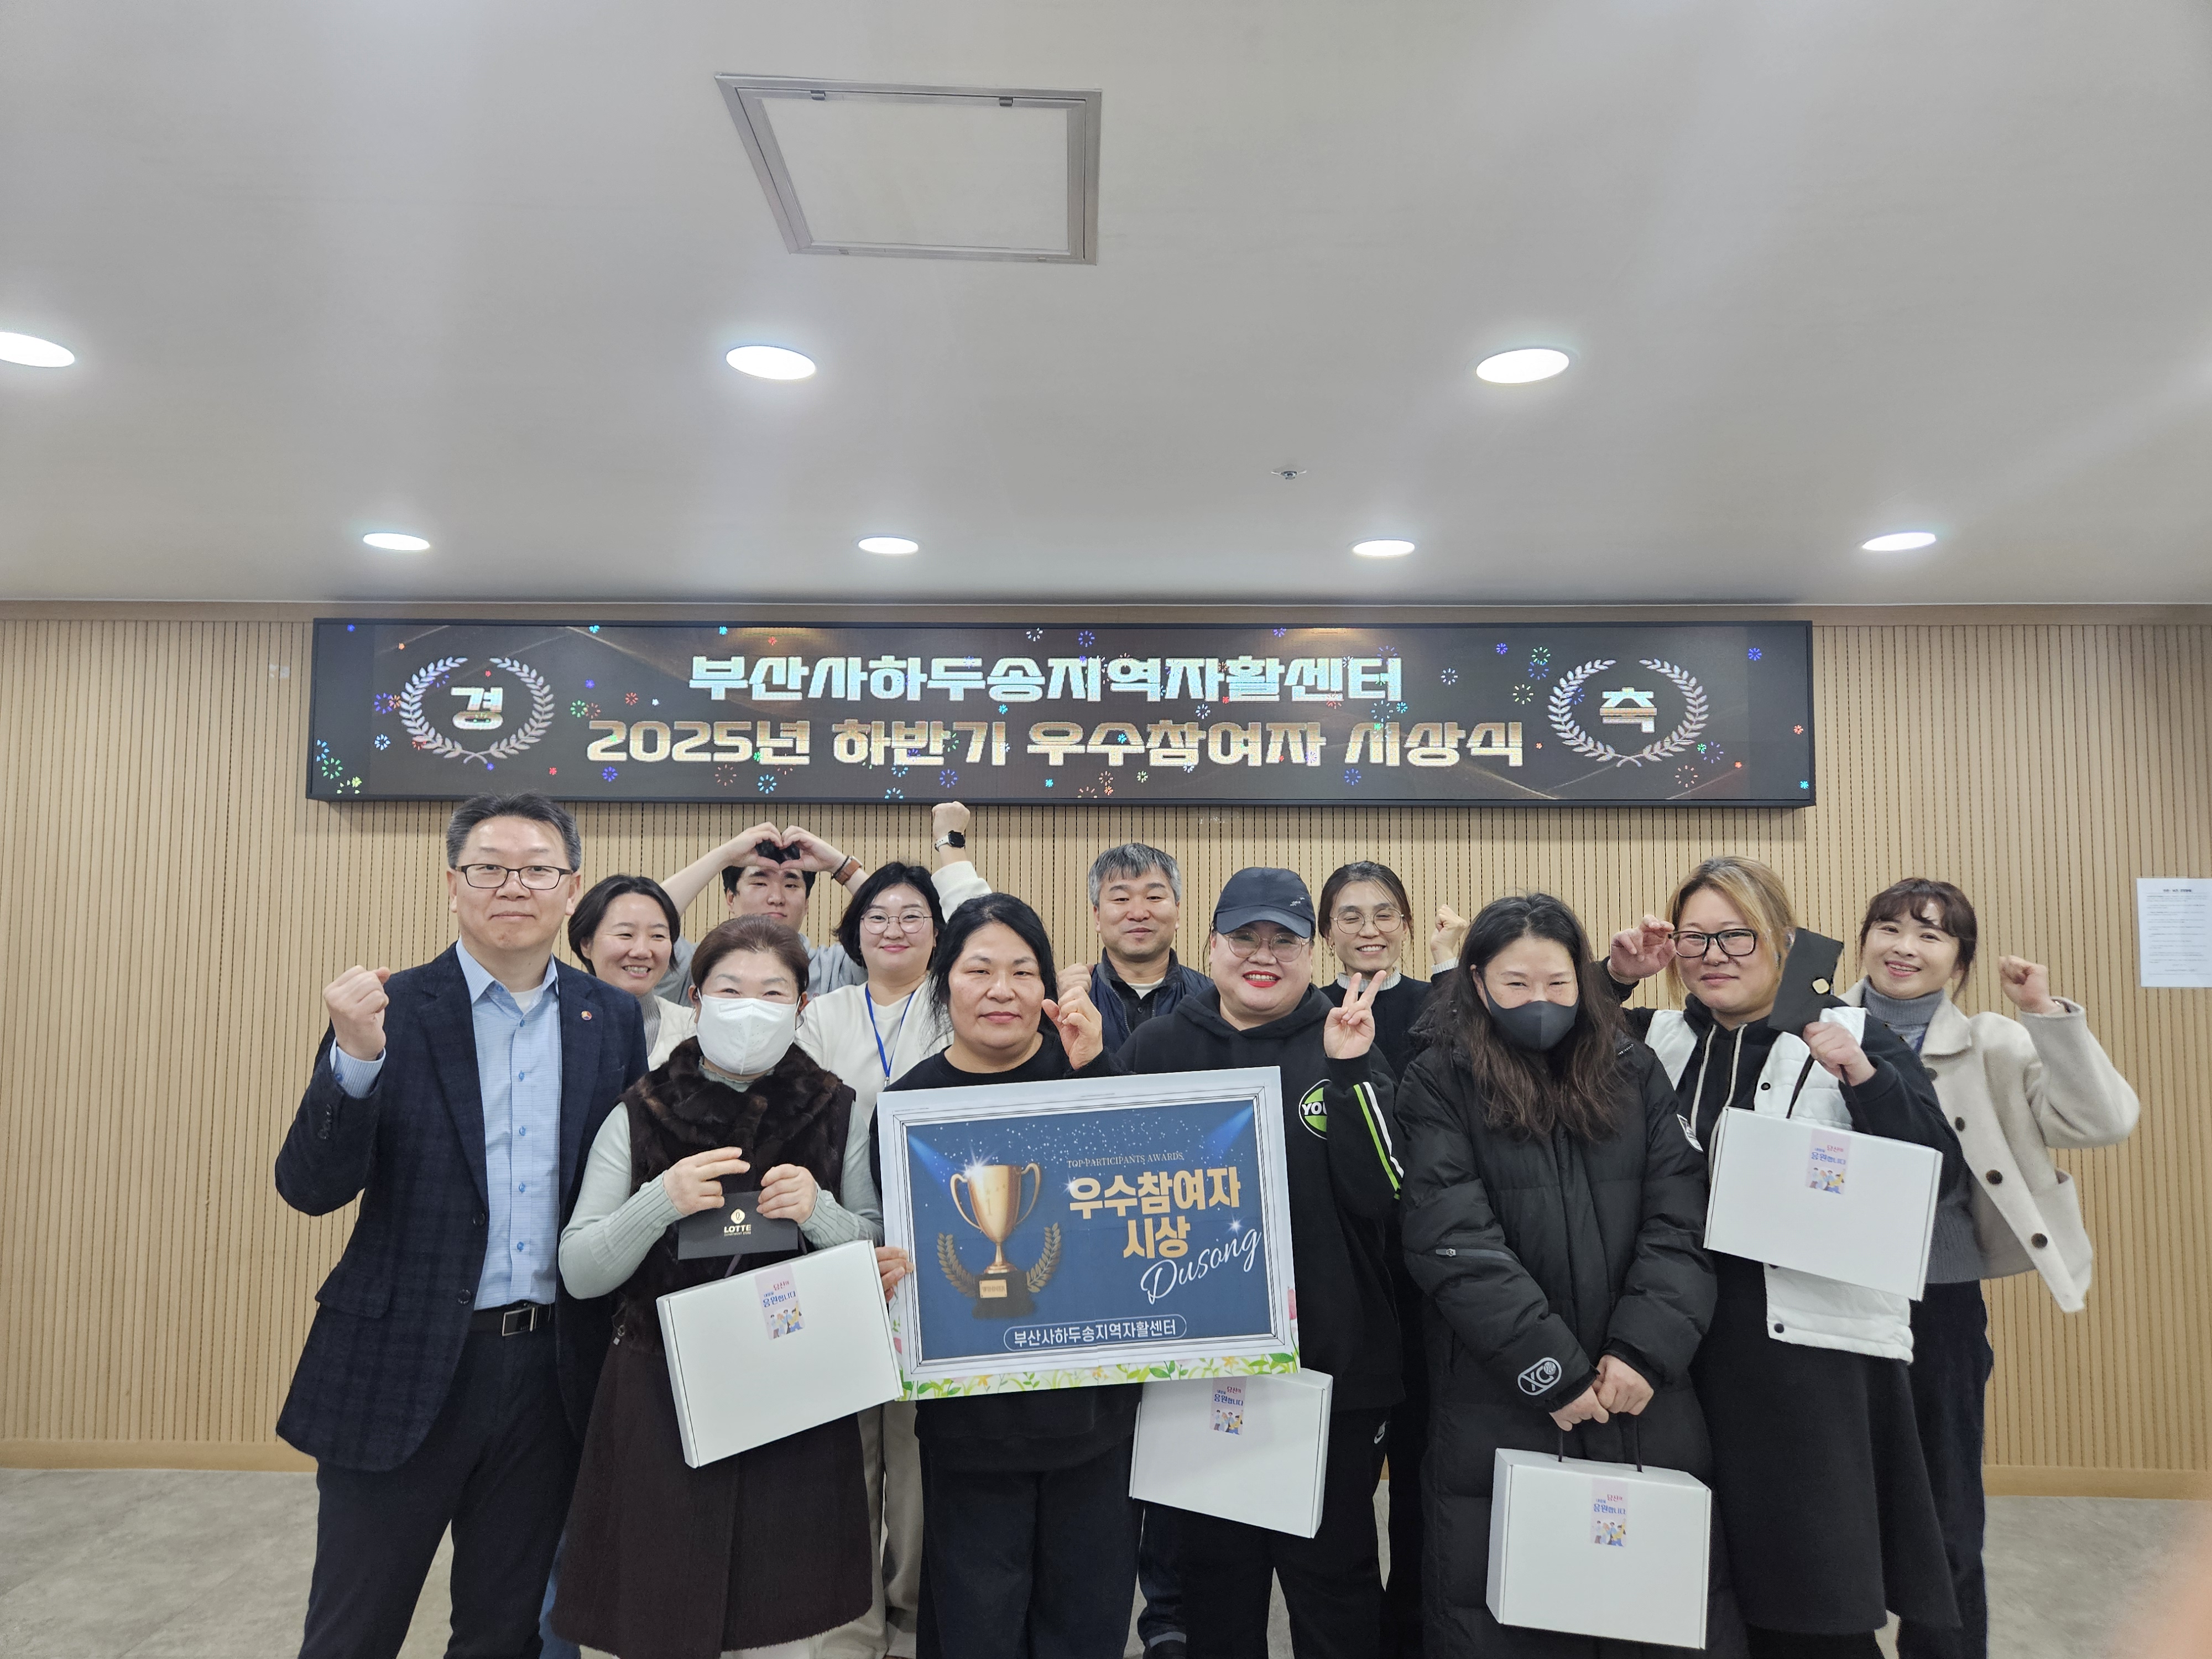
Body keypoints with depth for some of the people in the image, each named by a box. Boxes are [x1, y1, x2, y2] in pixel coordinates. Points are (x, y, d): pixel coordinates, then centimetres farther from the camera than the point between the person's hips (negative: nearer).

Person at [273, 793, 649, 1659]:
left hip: (551, 1368, 2)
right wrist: (356, 1056, -25)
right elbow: (310, 1189, -10)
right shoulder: (392, 1008, -5)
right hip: (403, 1364, -2)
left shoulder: (612, 1018, 3)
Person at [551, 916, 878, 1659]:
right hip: (661, 1404, 0)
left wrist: (819, 1213, -17)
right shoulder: (640, 1116, 0)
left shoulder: (837, 1115, 1)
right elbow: (579, 1274, -2)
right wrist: (661, 1201, -19)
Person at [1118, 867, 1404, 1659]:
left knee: (1333, 1573, 13)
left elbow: (1382, 1194, -13)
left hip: (1334, 1365, -1)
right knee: (1215, 1572, 17)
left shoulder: (1346, 1045, -2)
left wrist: (1349, 1072, -22)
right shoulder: (1158, 1047, 1)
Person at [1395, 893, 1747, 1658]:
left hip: (1647, 1403, 3)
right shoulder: (1438, 1089, -2)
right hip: (1499, 1411, -2)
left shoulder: (1634, 1074, 8)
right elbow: (1458, 1246, -11)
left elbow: (1680, 1222, 0)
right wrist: (1551, 1372, -15)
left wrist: (1645, 1351, -12)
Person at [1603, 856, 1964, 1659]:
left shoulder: (1853, 1037, 0)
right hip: (1686, 1347, 3)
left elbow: (1940, 1166, -8)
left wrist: (1860, 1076, -22)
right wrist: (1613, 976, -6)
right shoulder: (1655, 1038, 9)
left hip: (1817, 1346, -3)